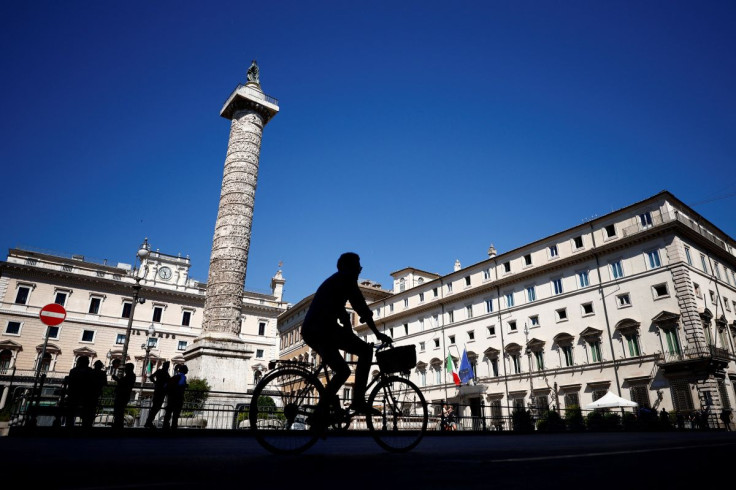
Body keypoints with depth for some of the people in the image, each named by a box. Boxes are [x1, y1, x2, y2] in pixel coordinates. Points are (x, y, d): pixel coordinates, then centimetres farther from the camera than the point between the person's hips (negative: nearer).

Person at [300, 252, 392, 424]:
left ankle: (321, 411, 13)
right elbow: (360, 306, -4)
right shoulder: (346, 278, 4)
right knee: (366, 350, -2)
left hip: (309, 332, 9)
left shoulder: (333, 281, 32)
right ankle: (358, 400, -7)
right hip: (323, 328, -9)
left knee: (342, 371, 19)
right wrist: (377, 333, -2)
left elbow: (342, 313, 33)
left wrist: (352, 343, 34)